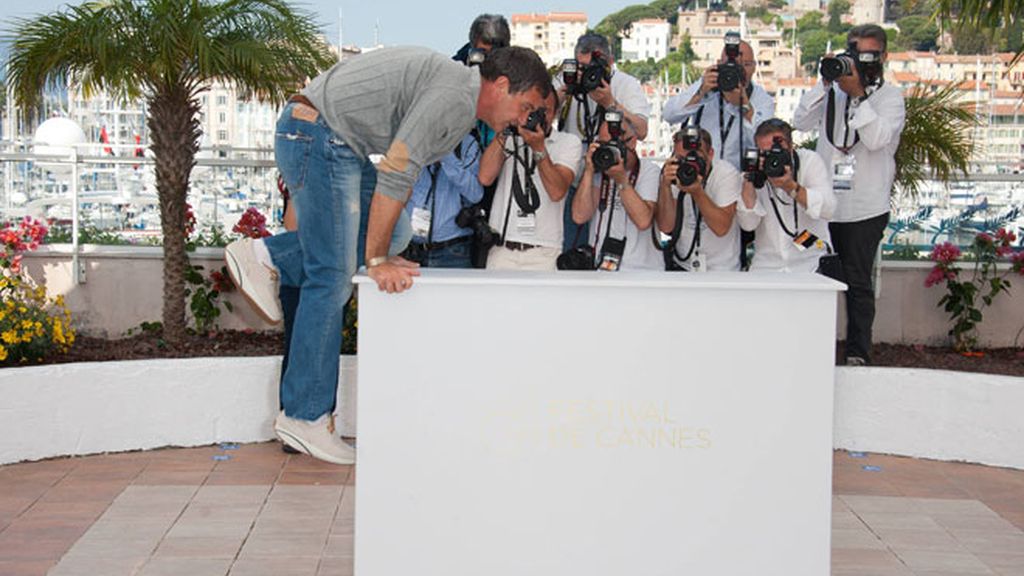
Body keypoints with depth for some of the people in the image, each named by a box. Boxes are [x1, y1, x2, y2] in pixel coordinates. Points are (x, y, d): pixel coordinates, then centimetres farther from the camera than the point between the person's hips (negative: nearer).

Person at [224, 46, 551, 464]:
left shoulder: (462, 101, 15)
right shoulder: (454, 96, -17)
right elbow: (397, 171, -22)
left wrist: (381, 250, 14)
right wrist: (377, 261, -17)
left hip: (337, 143, 10)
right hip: (318, 136, -10)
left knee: (395, 231, 10)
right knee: (333, 276, -7)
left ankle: (269, 257, 10)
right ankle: (305, 418, 0)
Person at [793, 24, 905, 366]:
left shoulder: (890, 97, 2)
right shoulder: (834, 91, 11)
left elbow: (878, 138, -14)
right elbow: (801, 122, 0)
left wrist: (857, 94, -17)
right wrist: (825, 83, -8)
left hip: (865, 208, -3)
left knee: (857, 281, 0)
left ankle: (858, 354, 7)